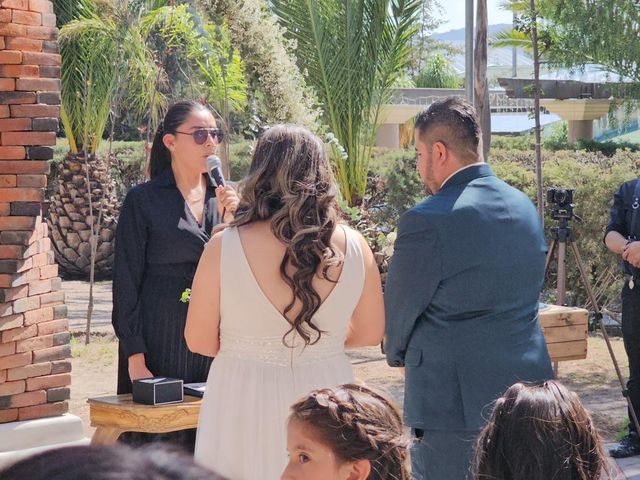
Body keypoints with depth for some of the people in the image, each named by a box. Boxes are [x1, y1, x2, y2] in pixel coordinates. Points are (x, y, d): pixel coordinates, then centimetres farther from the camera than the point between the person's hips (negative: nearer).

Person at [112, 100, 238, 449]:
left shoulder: (224, 197, 9)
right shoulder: (144, 200, -3)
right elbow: (126, 283, -4)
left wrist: (231, 220, -9)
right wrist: (135, 358, -10)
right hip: (162, 342, -4)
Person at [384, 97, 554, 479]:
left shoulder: (426, 222, -16)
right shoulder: (525, 208, 7)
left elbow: (399, 309, -5)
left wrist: (398, 354, 16)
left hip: (456, 400, -7)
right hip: (528, 389, 7)